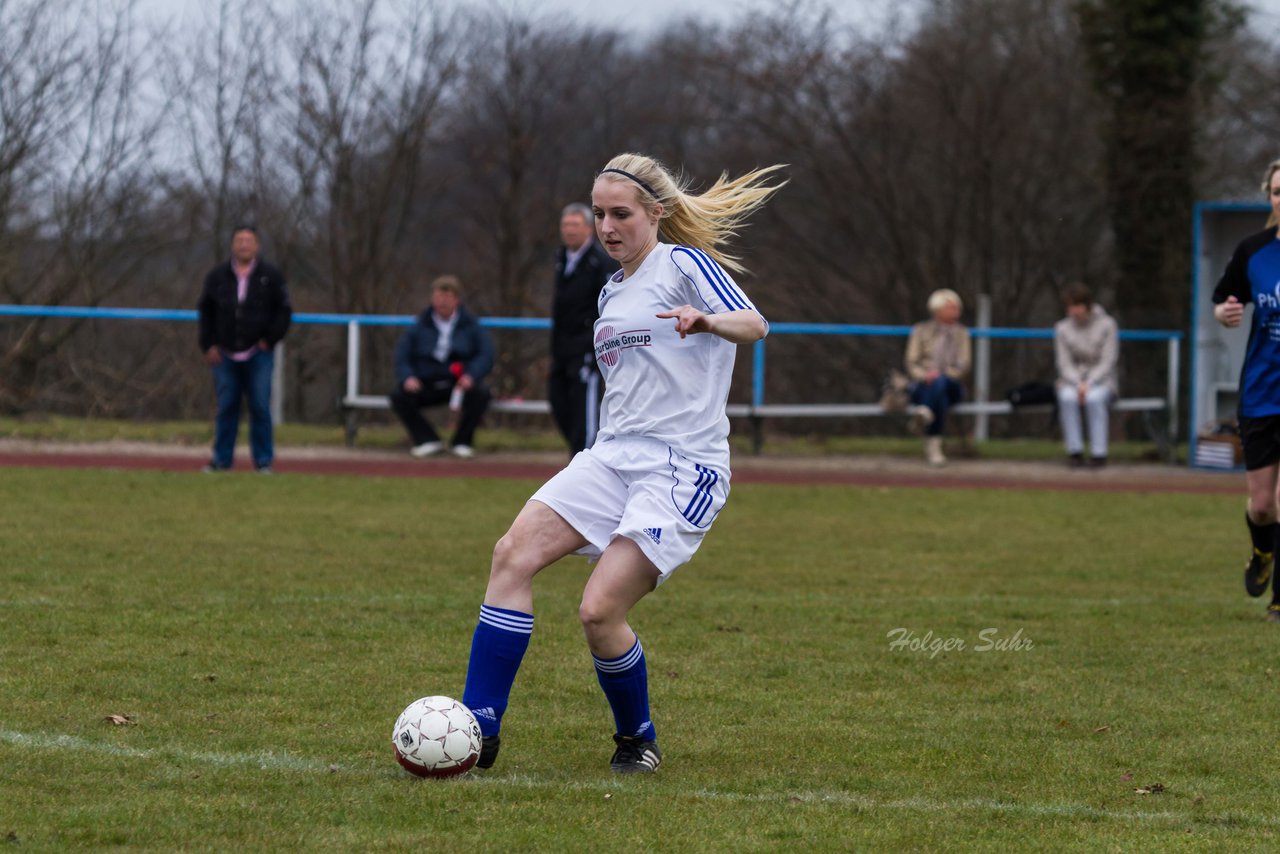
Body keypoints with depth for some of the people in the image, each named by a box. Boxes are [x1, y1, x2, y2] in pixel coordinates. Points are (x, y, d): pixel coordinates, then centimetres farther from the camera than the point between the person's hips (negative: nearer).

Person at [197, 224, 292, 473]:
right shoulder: (217, 276, 9)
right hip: (225, 355, 2)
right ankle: (222, 459, 9)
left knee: (260, 407, -4)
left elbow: (284, 311, 6)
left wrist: (270, 339, -4)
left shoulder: (271, 277, 4)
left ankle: (264, 461, 2)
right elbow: (205, 313, 14)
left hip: (259, 354, -2)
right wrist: (208, 345, 5)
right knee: (226, 408, 3)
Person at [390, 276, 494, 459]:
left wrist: (471, 375, -22)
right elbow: (402, 359, 7)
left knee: (481, 393, -32)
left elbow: (486, 356, -2)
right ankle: (428, 439, -14)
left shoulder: (471, 327, 8)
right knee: (398, 396, -24)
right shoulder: (419, 328, 12)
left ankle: (462, 441, -12)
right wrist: (408, 378, -15)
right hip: (426, 386, 1)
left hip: (460, 384, -1)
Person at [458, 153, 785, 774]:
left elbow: (753, 324, -19)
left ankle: (638, 739, 8)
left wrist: (706, 321, -39)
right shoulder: (612, 293, 22)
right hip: (612, 457, 7)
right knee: (513, 553, -15)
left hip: (682, 466, -7)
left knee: (599, 611, -18)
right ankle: (477, 731, -15)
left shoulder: (684, 262, -2)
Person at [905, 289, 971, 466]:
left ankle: (925, 412, -61)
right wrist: (925, 376, -19)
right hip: (922, 386, -1)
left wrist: (939, 374, -17)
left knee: (940, 382, -38)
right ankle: (933, 445, -49)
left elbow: (963, 367, 3)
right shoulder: (921, 330, 11)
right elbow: (912, 364, 4)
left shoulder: (962, 333, 14)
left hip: (952, 385, 1)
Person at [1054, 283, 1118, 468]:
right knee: (1067, 398, -34)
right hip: (1072, 381, 2)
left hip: (1101, 381, -2)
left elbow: (1107, 362, -8)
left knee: (1095, 398, -37)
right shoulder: (1062, 328, 4)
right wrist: (1078, 384, -20)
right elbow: (1064, 364, 0)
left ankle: (1099, 452, -32)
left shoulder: (1106, 325, -3)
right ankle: (1075, 451, -29)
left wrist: (1089, 384, -22)